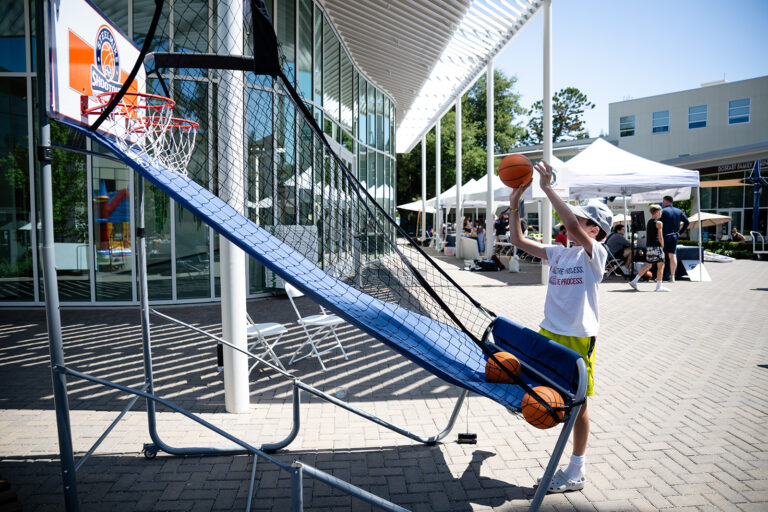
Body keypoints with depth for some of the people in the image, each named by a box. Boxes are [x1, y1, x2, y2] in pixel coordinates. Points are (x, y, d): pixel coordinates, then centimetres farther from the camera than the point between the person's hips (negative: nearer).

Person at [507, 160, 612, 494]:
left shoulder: (595, 253, -10)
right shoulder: (557, 253, 9)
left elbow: (572, 226, -28)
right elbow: (518, 241, 11)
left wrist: (548, 188, -28)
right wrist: (514, 206, 1)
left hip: (578, 339, -5)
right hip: (548, 333, 6)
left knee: (577, 403, 6)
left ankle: (576, 472, 21)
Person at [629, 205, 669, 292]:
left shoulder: (649, 222, 14)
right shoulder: (659, 223, -9)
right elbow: (660, 237, -12)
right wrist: (662, 246, 0)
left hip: (648, 247, 8)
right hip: (656, 246, -8)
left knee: (648, 265, 14)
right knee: (661, 265, 1)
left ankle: (634, 281, 9)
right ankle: (659, 286, 1)